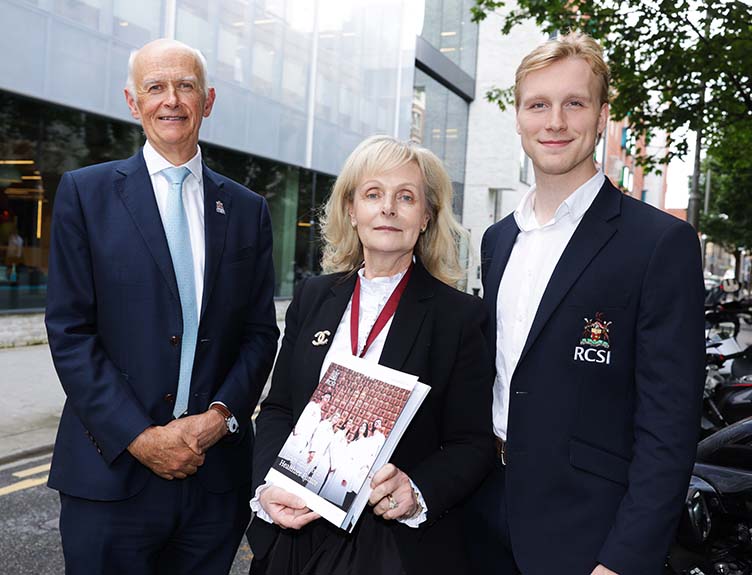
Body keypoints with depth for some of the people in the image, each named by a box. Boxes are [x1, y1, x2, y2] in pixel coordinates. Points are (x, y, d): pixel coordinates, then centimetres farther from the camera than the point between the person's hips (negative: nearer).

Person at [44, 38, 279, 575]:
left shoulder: (247, 209, 7)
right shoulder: (84, 192, 0)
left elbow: (260, 331, 6)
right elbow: (69, 332, -5)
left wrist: (220, 416, -8)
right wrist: (139, 436, -12)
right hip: (112, 470, -2)